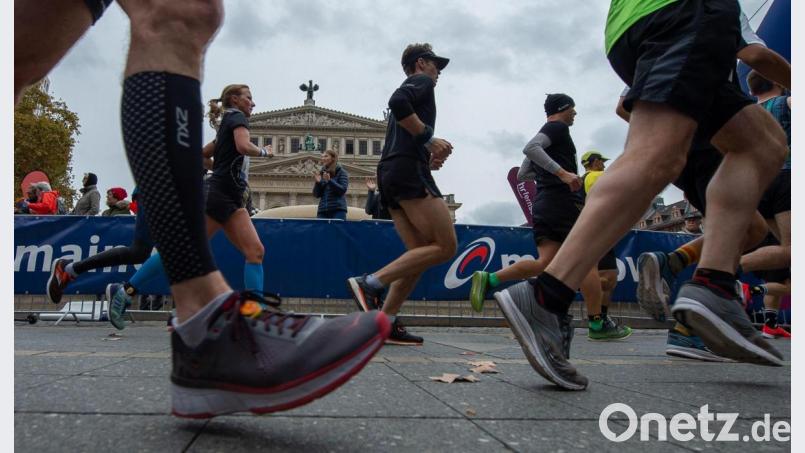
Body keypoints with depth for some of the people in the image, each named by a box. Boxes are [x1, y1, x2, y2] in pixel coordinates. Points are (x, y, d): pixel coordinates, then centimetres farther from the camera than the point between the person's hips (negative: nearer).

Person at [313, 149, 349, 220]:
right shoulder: (321, 173, 15)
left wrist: (329, 180, -18)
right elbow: (316, 194, 12)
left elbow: (343, 189, -8)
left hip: (338, 209, -4)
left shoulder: (341, 172, 5)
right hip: (322, 210, 4)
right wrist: (317, 182, -6)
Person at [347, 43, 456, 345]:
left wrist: (428, 161, 16)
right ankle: (371, 283, -20)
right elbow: (398, 103, -18)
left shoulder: (409, 89, 33)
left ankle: (386, 321, -2)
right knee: (445, 246, -12)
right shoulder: (421, 81, 6)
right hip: (409, 171, -10)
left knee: (420, 253, 6)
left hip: (389, 174, 10)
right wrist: (429, 138, -12)